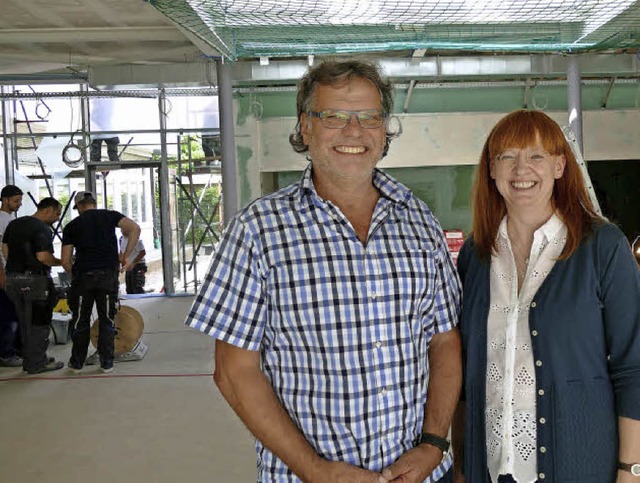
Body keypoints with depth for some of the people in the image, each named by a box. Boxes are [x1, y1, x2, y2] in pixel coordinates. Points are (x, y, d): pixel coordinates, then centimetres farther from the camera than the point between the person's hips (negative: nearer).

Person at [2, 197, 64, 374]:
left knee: (25, 322, 16)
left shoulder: (14, 224, 12)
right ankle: (37, 363, 7)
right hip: (35, 280, -8)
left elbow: (5, 250, 15)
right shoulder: (42, 229, -14)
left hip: (13, 278, 8)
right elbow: (43, 257, -22)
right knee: (39, 323, 2)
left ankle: (29, 360, 24)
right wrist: (62, 262, -7)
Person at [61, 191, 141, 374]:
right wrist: (125, 256, -4)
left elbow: (65, 261, 3)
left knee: (80, 320, 13)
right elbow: (135, 229, -8)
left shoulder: (72, 226, 7)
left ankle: (77, 362, 22)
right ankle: (107, 362, 12)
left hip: (83, 275, 0)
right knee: (107, 319, 9)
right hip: (108, 275, 0)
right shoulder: (110, 216, 7)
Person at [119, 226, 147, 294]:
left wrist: (133, 263, -21)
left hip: (138, 266, -8)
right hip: (128, 267, 9)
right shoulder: (121, 239, 8)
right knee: (129, 290, 10)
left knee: (137, 290, -12)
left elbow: (143, 252, -19)